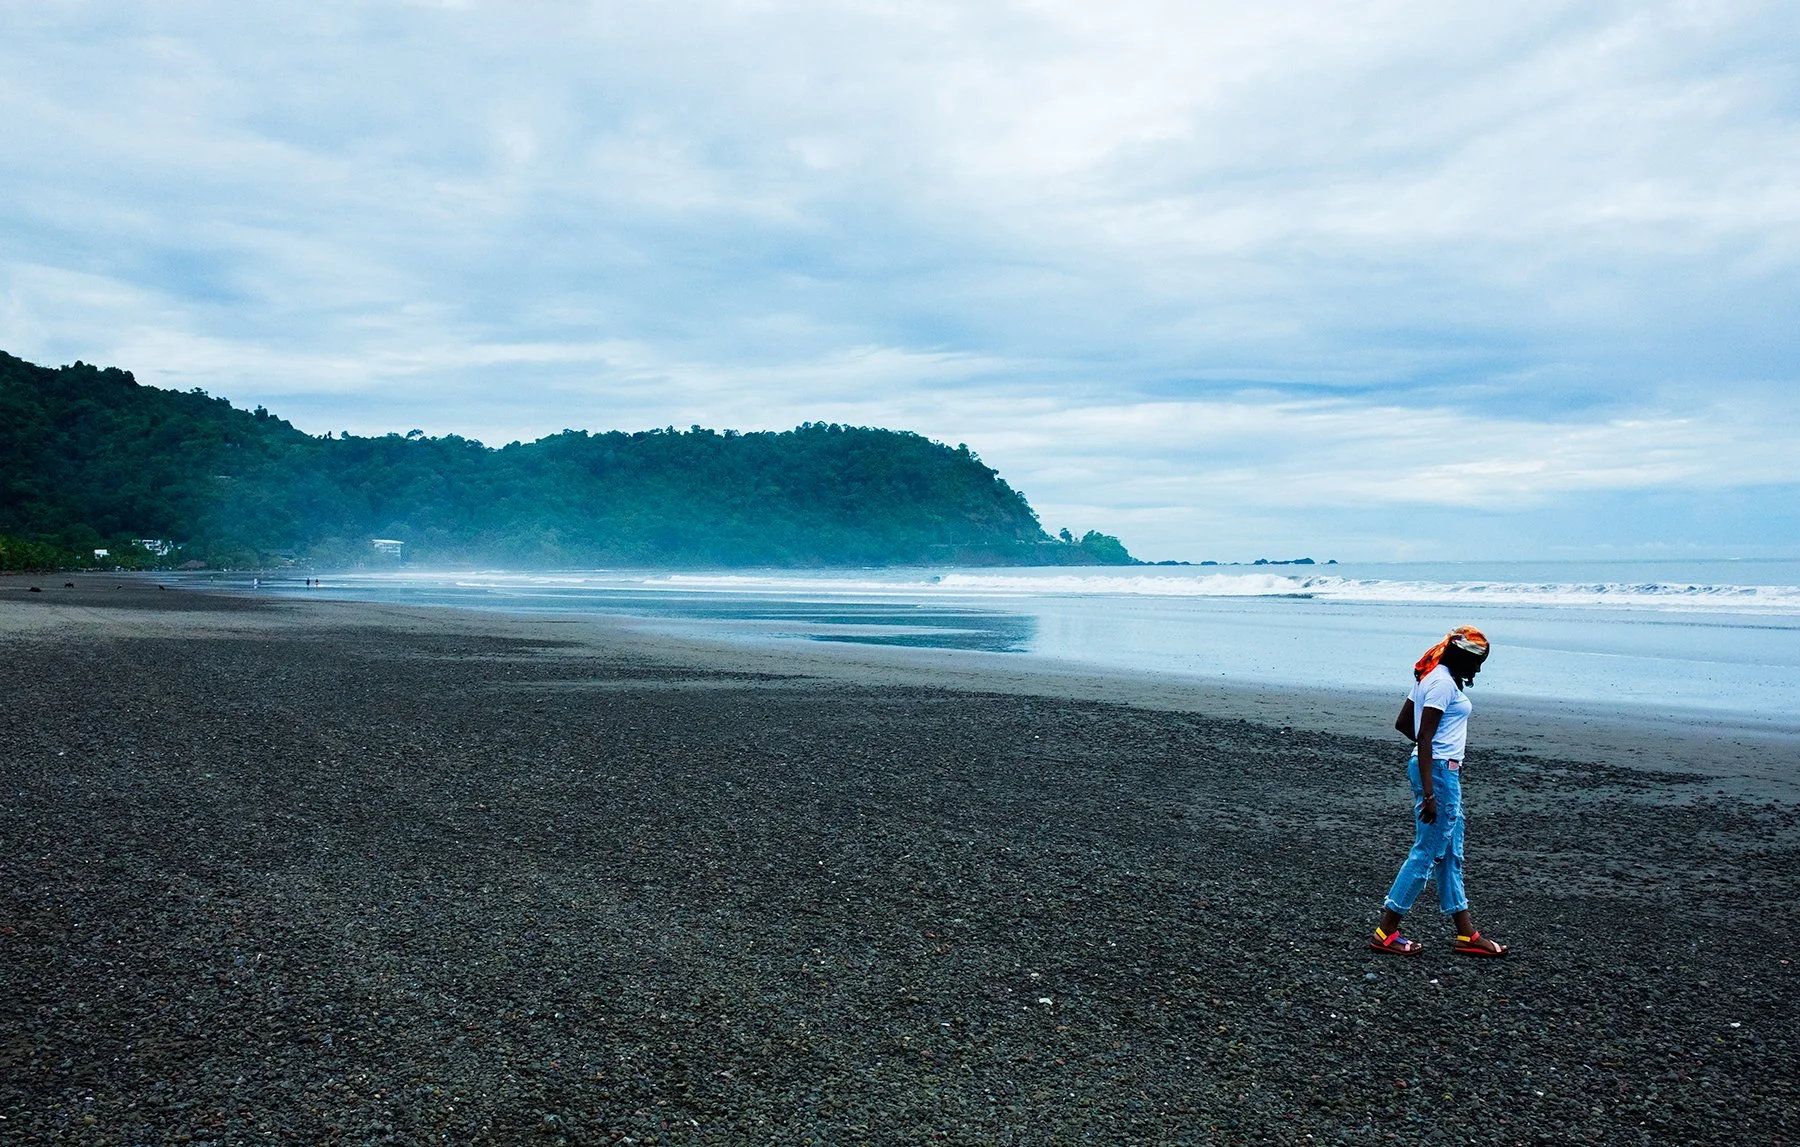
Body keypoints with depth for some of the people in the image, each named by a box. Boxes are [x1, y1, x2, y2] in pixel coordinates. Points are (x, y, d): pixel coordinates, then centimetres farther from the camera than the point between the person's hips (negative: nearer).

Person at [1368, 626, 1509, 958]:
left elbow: (1402, 723, 17)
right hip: (1439, 771, -11)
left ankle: (1466, 934, 24)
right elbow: (1424, 739, -21)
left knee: (1450, 855, 15)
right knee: (1427, 852, -3)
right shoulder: (1443, 682, -17)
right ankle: (1385, 932, 3)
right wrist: (1428, 793, -23)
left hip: (1444, 770, 11)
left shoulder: (1431, 676, 12)